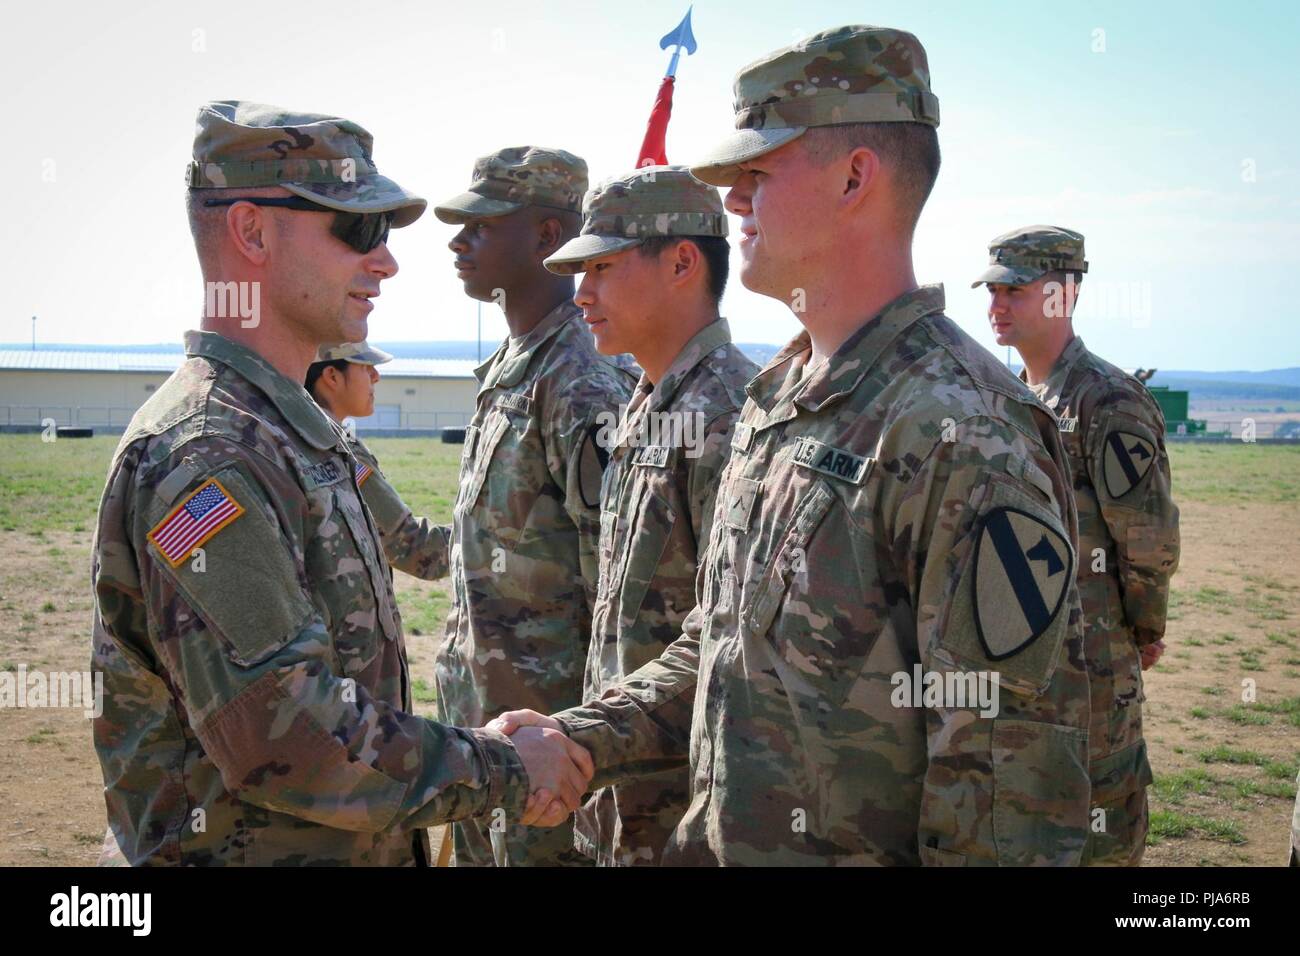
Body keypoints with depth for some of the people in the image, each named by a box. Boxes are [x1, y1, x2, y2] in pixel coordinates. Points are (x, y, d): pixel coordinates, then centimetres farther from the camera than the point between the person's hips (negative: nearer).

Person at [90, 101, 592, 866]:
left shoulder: (294, 431, 10)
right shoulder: (203, 456, -22)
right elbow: (280, 736, -27)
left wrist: (486, 749, 8)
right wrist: (502, 770, -18)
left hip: (352, 848, 9)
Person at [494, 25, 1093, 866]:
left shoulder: (963, 435, -22)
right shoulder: (776, 402, 7)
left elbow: (1014, 765, -23)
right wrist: (584, 738, 1)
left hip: (866, 848, -8)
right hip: (722, 840, 8)